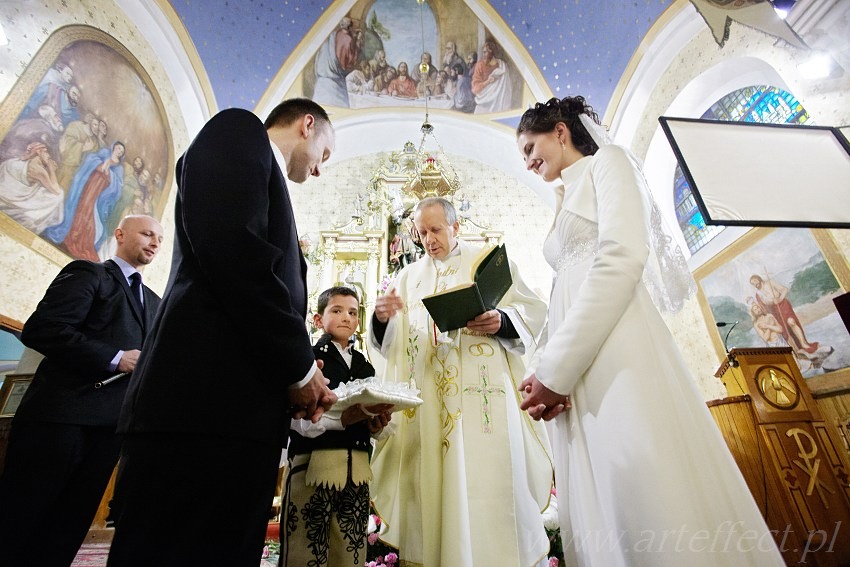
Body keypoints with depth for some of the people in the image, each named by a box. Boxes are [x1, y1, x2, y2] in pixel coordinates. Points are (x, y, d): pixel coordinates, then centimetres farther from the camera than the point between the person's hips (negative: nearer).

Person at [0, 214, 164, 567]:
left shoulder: (154, 302, 20)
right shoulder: (87, 273, 0)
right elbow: (40, 329, -12)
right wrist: (115, 359, -17)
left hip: (110, 422, 6)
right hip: (61, 414, -6)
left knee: (65, 531, 11)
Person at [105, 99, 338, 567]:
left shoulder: (265, 182, 28)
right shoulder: (239, 130, 5)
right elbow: (230, 244, -15)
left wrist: (298, 375, 8)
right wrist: (300, 365, -9)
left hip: (241, 411, 9)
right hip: (210, 402, -9)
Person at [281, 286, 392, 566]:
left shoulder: (365, 367, 14)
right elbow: (302, 421, -14)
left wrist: (376, 424, -5)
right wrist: (348, 417, -27)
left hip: (357, 470, 5)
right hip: (313, 464, -5)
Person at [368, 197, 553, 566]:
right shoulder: (408, 277, 16)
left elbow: (532, 310, 2)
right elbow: (388, 341, 10)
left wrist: (500, 320, -19)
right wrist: (381, 318, -13)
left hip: (481, 389, -2)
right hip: (426, 394, 3)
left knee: (487, 478, -3)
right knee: (432, 480, 6)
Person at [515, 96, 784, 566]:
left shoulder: (606, 161, 10)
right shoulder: (564, 207, 31)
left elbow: (623, 257, -11)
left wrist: (558, 367, -15)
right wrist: (542, 367, 4)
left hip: (616, 348, -7)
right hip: (568, 372, 8)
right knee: (596, 522, 8)